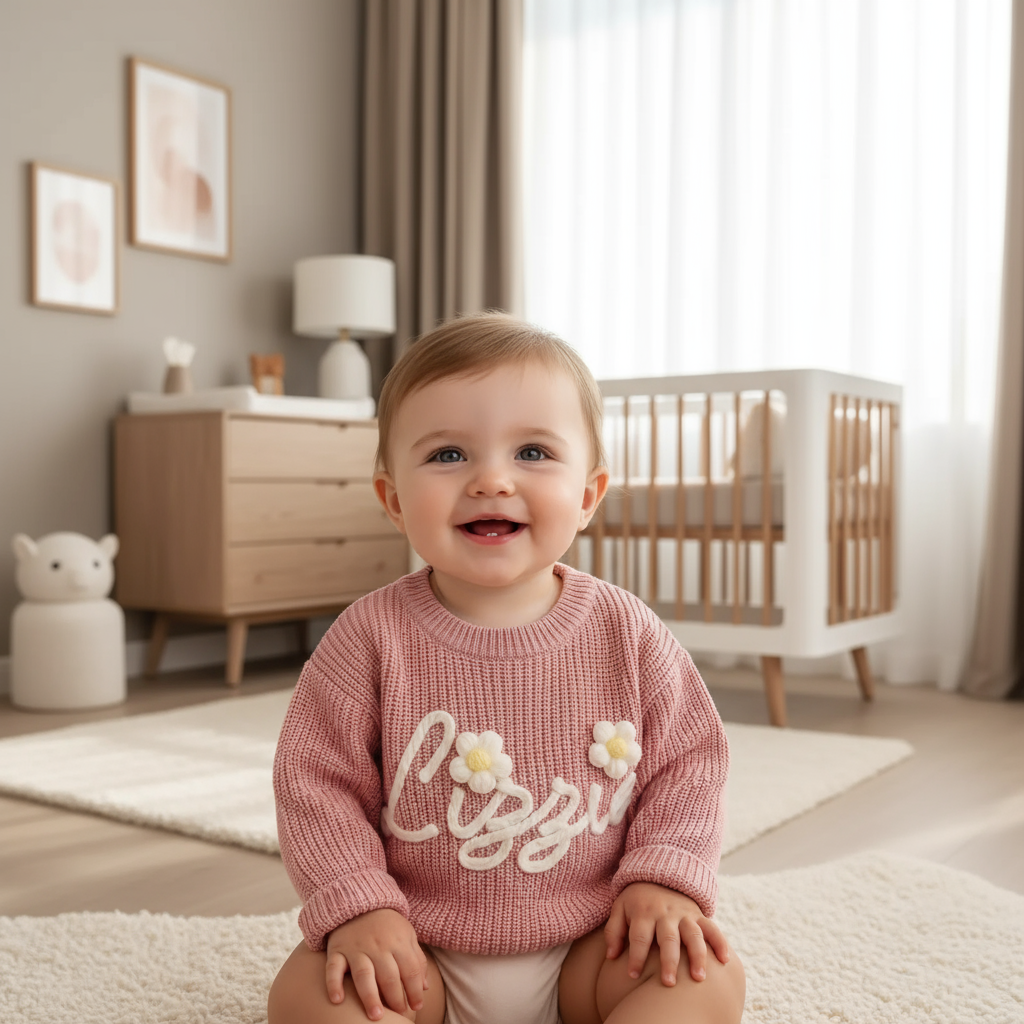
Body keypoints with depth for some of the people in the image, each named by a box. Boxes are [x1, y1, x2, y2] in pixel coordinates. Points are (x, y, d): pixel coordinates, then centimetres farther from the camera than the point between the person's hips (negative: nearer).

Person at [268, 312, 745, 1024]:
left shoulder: (629, 634, -7)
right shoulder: (371, 638, -11)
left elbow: (686, 762, 1)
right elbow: (320, 785, -7)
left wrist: (665, 877, -12)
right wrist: (357, 905, -17)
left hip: (587, 952, 1)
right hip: (419, 954, -1)